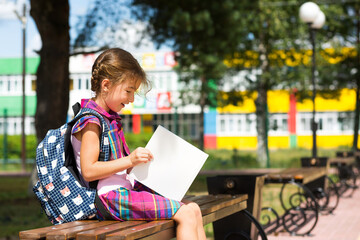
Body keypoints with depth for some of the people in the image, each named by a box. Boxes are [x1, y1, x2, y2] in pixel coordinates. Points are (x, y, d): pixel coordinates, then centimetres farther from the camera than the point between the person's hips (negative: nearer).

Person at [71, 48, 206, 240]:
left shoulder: (110, 118, 18)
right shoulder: (90, 121, -12)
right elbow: (88, 171, -20)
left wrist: (139, 161, 12)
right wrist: (129, 160, -23)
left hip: (125, 187, 10)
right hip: (110, 195, -10)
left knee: (192, 209, 1)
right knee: (185, 215, -18)